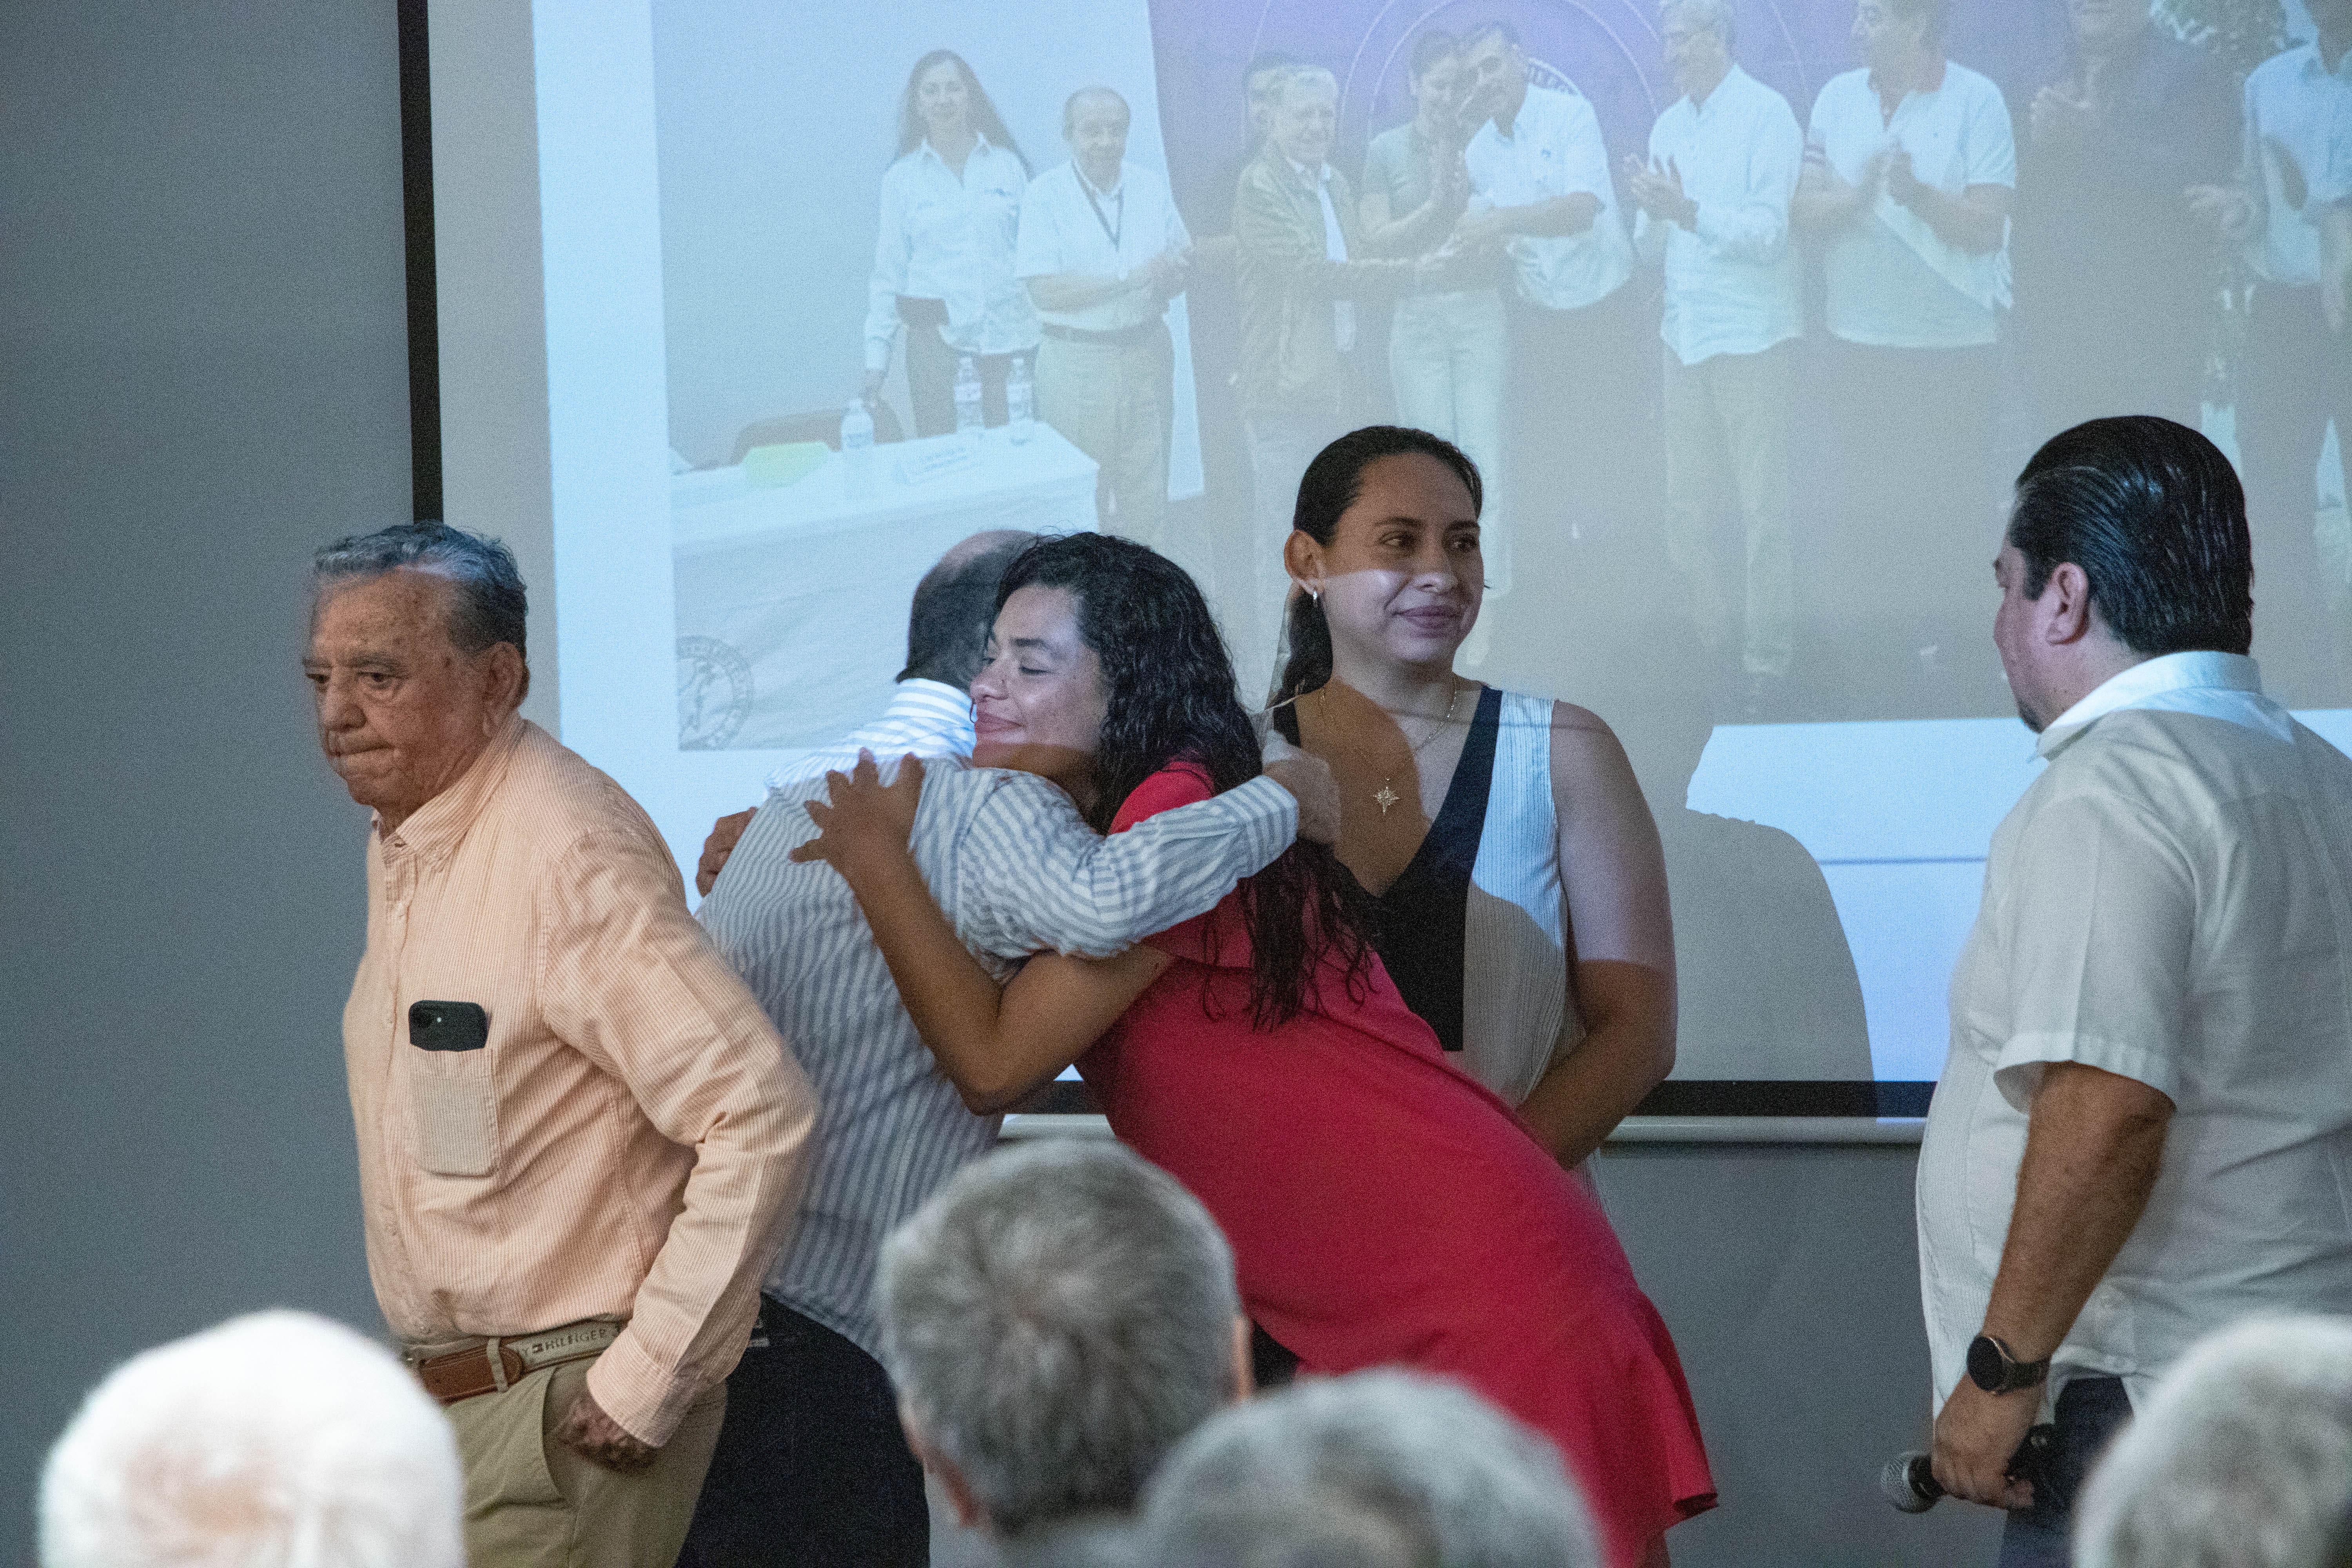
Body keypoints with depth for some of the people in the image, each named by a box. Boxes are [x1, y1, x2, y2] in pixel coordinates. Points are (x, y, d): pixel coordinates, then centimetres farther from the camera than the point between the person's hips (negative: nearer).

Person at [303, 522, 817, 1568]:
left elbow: (762, 1118, -24)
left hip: (565, 1409, -9)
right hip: (447, 1397, 9)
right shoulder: (403, 841, 11)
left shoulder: (570, 855, -19)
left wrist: (647, 1383, -20)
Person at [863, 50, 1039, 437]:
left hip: (1007, 334, 1)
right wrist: (876, 354, 2)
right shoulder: (902, 179, 6)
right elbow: (888, 271, 8)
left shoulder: (1007, 165, 7)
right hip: (935, 339, 0)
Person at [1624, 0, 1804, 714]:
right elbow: (1652, 246, 14)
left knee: (1763, 511, -4)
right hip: (1685, 333, 6)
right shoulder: (1670, 124, 12)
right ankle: (1716, 648, 18)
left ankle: (1766, 662, 0)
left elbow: (1767, 232, -14)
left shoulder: (1765, 116, -7)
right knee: (1688, 512, 7)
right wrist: (1651, 213, -8)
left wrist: (1686, 212, -25)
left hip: (1751, 334, -6)